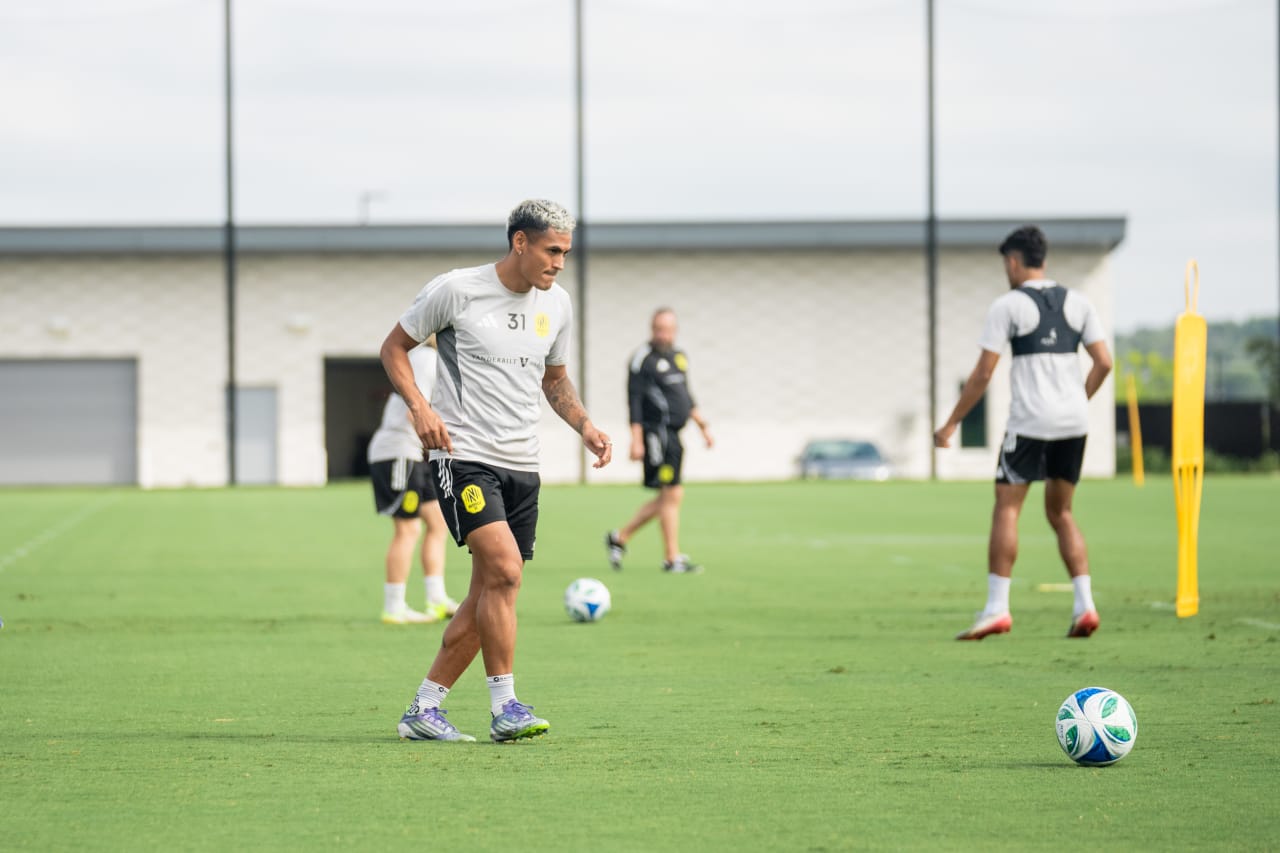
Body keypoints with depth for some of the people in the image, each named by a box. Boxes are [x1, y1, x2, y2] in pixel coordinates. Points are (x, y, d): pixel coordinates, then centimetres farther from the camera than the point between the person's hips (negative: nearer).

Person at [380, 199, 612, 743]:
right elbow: (394, 347, 3)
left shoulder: (557, 305, 10)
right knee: (504, 570, -22)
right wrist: (419, 405, -13)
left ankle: (423, 710, 15)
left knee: (488, 596, 5)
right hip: (463, 454, -7)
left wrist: (585, 426, 7)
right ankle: (504, 708, -15)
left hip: (522, 465, 7)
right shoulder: (455, 290, -7)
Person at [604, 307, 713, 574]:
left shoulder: (679, 356, 17)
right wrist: (636, 440, -17)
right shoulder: (643, 359, -8)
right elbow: (634, 401, -12)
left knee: (667, 497, 10)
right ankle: (672, 559, -3)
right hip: (657, 434, -9)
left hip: (673, 436, 9)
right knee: (672, 494, -9)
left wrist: (703, 425, 24)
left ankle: (619, 538, 22)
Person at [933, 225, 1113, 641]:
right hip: (1074, 421, 5)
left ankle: (997, 607, -8)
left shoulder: (1008, 305, -3)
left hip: (1029, 420, -5)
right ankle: (1084, 604, 2)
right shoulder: (1077, 302, 11)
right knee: (1061, 513, 14)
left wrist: (950, 425, 1)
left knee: (1006, 509, -1)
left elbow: (983, 374, -6)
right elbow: (1104, 362, 7)